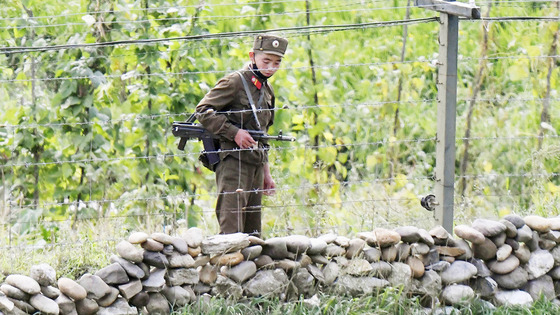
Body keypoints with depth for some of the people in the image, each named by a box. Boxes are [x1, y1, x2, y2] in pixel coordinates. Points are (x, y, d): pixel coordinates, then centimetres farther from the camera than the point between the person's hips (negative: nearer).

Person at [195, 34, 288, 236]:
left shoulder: (267, 90, 18)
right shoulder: (235, 82, -6)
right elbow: (203, 110, -11)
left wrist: (266, 173, 22)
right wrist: (234, 132, -18)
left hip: (255, 164, 8)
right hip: (233, 161, -8)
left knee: (253, 233, 8)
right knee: (232, 228, -16)